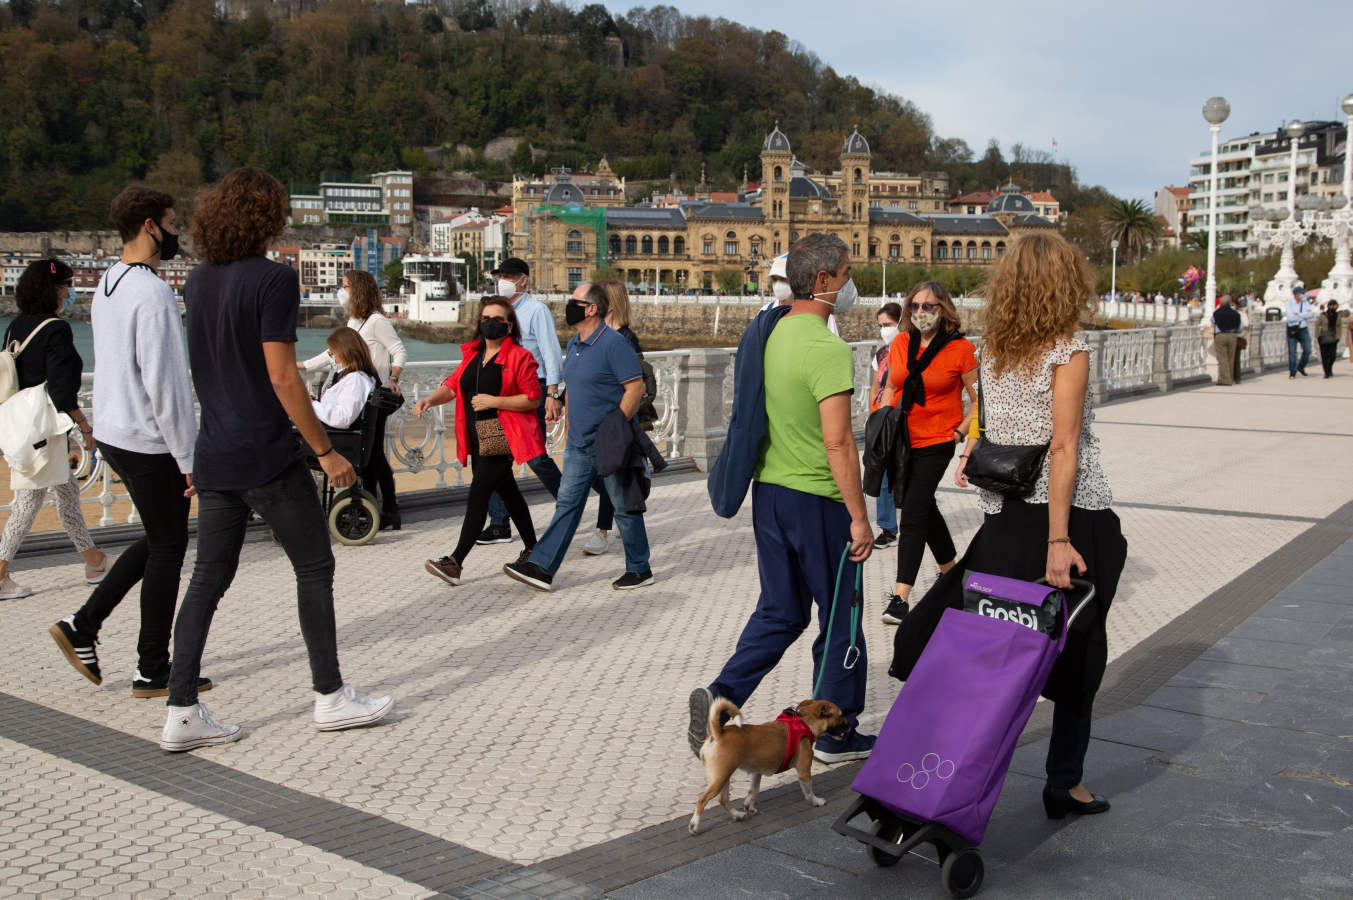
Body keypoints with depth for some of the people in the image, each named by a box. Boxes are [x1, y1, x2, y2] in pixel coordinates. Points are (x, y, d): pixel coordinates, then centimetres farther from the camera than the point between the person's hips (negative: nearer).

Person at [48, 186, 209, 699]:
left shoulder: (107, 286, 12)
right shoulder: (151, 292, -19)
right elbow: (163, 384, -22)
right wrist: (189, 457, -17)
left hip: (113, 434, 9)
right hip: (150, 443, -9)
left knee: (158, 541, 21)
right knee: (167, 549, 3)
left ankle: (83, 627, 19)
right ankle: (153, 672, 12)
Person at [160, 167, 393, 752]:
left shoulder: (198, 282, 10)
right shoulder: (272, 279, -13)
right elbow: (282, 377, -17)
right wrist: (325, 451, -11)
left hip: (213, 456, 7)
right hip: (267, 458, -7)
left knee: (209, 578, 10)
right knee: (314, 568, 6)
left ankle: (182, 713, 11)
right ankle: (330, 697, 15)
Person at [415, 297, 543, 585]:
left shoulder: (519, 357, -8)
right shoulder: (472, 354, 14)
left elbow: (532, 399, -12)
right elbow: (453, 385, 9)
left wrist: (493, 401, -18)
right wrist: (430, 399, -10)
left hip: (502, 438, -8)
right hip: (479, 439, 8)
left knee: (478, 493, -12)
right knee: (507, 492, 17)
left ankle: (455, 562, -13)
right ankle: (533, 549, 31)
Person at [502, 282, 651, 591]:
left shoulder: (614, 344, -16)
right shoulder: (574, 346, 12)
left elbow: (636, 387, -18)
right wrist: (570, 427, 18)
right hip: (579, 443, 8)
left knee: (625, 507, 4)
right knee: (567, 503, 7)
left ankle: (640, 570, 17)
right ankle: (541, 568, 7)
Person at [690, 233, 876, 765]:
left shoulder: (774, 334, 7)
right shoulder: (827, 348, -19)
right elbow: (837, 442, -22)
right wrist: (859, 517, -17)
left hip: (768, 491, 8)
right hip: (817, 500, -8)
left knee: (780, 611, 17)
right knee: (839, 618, 8)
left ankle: (721, 695, 2)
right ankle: (836, 735, 19)